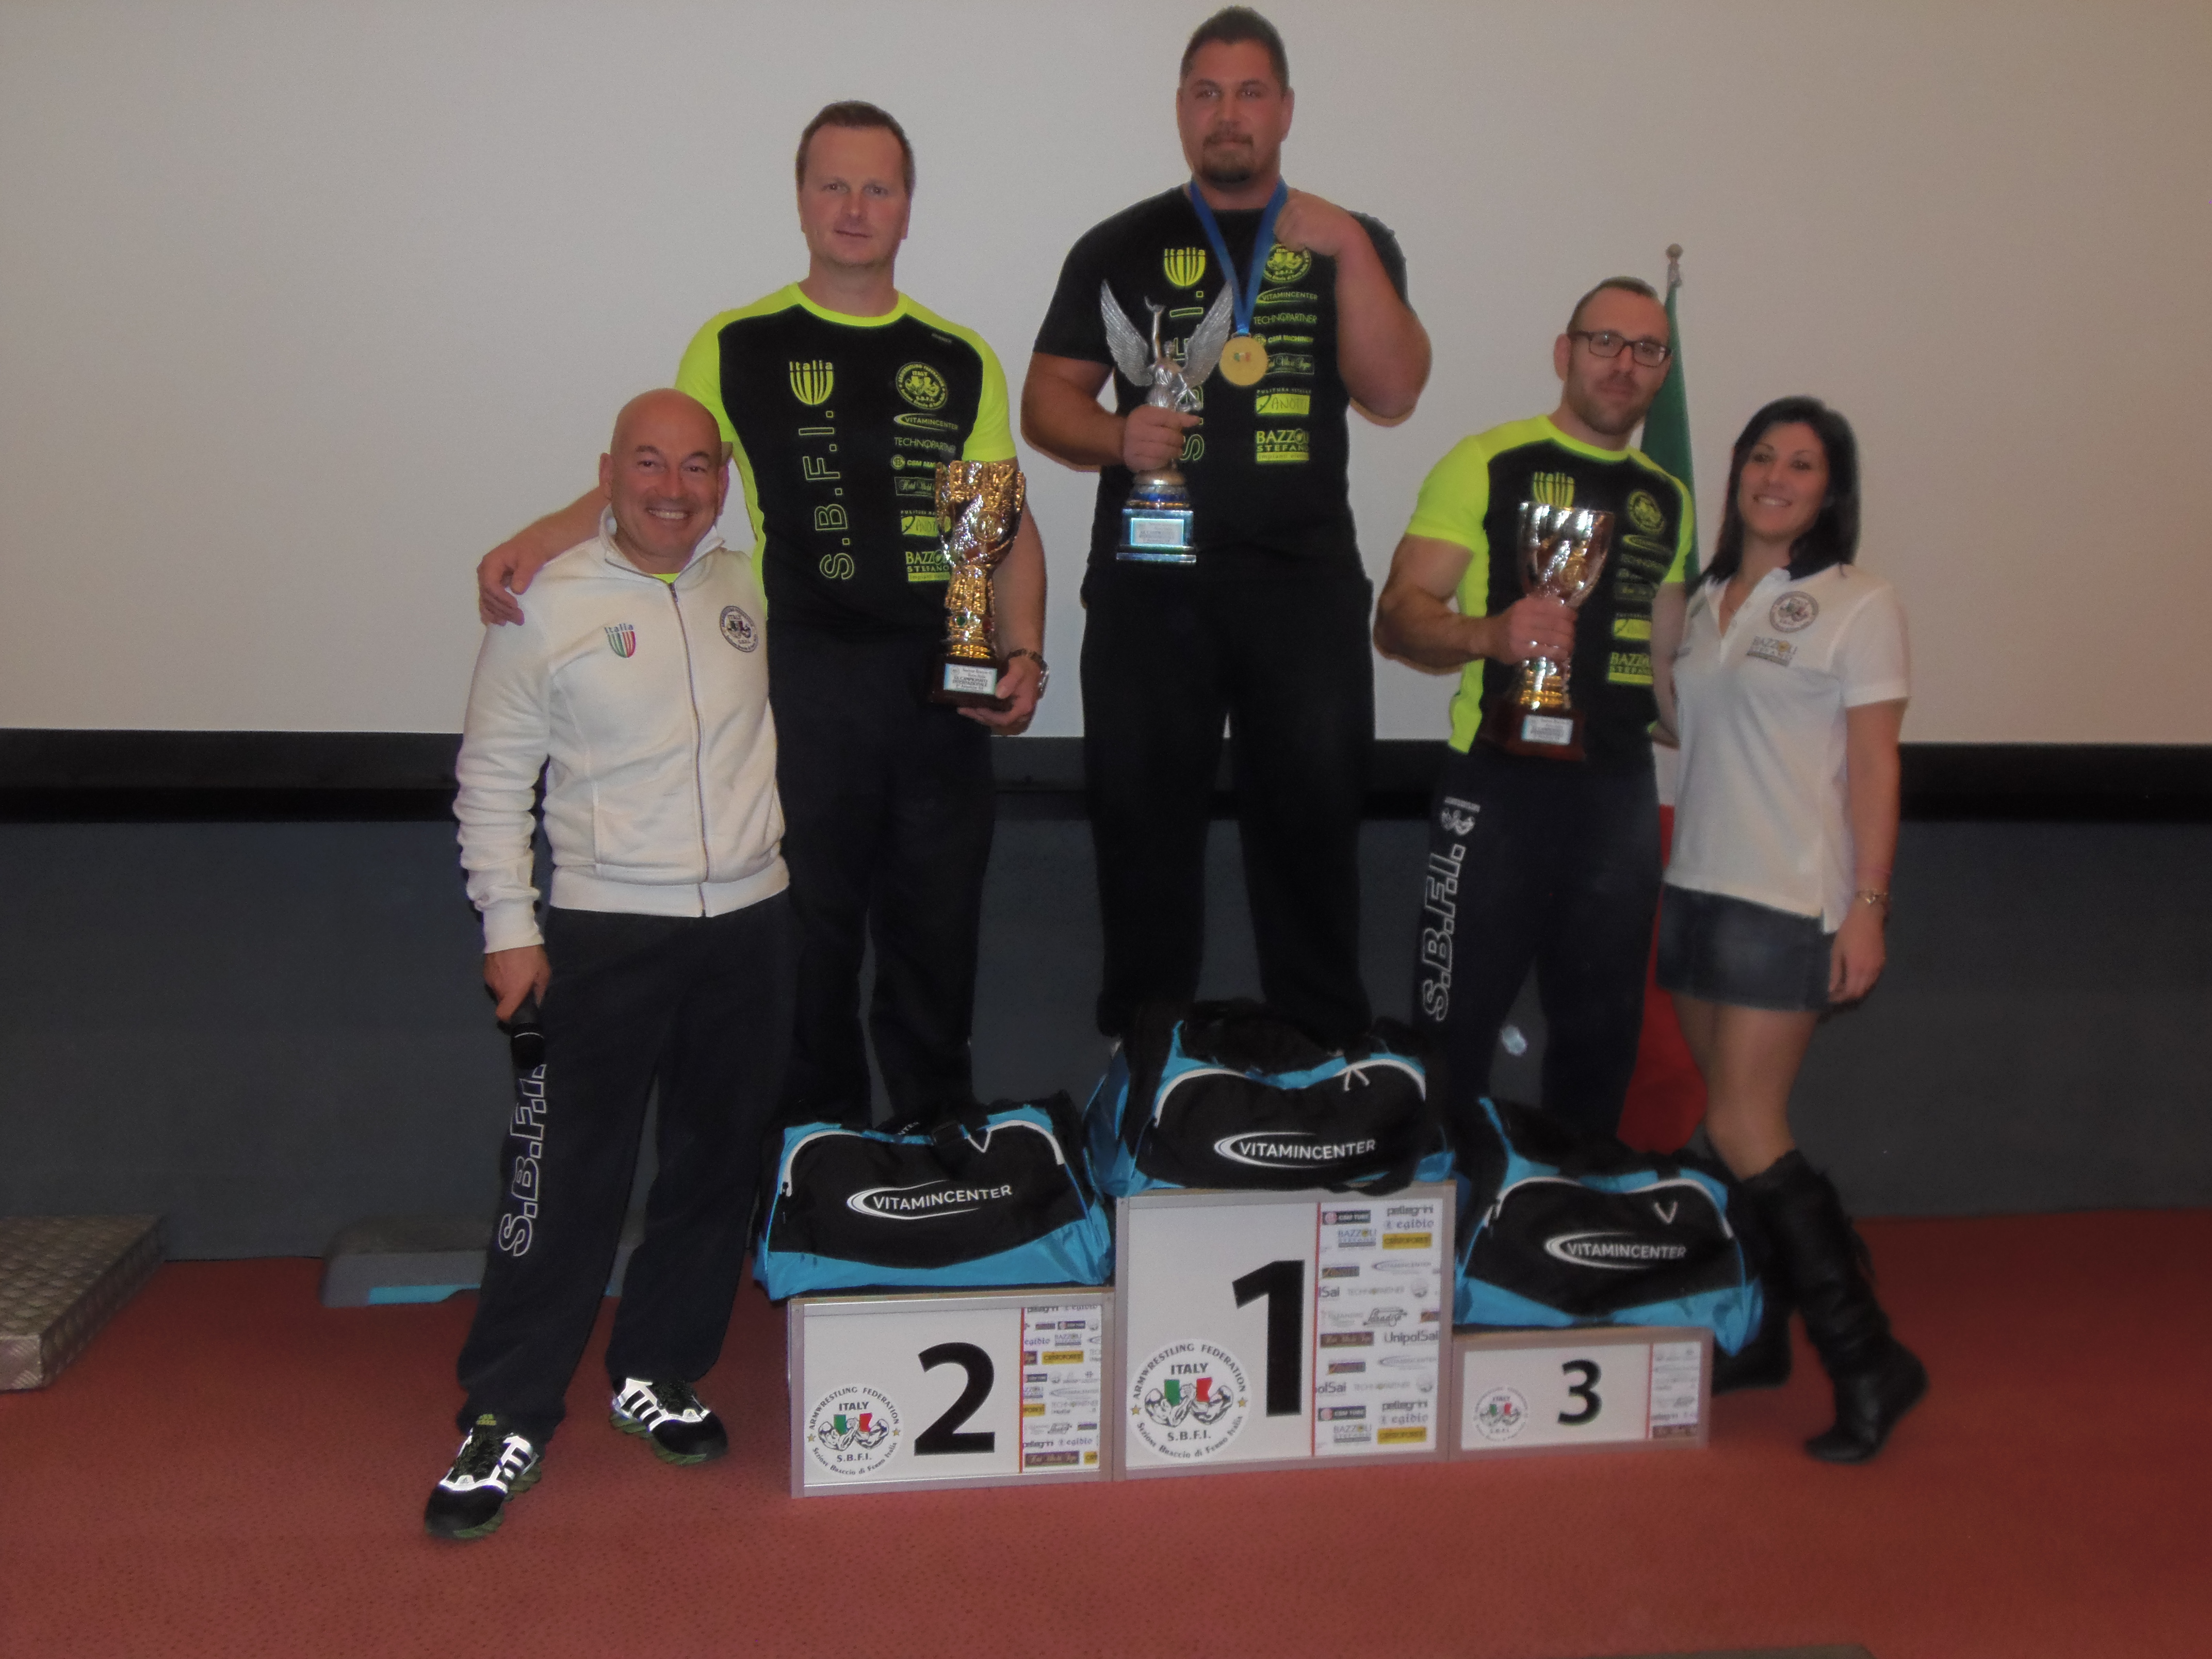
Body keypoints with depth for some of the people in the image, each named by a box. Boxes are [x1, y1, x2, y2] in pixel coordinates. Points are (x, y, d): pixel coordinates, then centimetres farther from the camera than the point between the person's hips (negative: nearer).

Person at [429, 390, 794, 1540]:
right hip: (604, 933, -4)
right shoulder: (547, 605, -3)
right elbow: (492, 777, 0)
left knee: (717, 1167, 12)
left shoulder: (753, 585, 7)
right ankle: (507, 1415, 9)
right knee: (566, 1181, -4)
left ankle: (658, 1374, 28)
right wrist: (509, 927, -5)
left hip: (749, 922, 4)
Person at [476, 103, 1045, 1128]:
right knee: (807, 924, 6)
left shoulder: (959, 360, 11)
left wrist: (1024, 655, -4)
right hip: (806, 681, -2)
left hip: (948, 683, 2)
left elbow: (1008, 523, 10)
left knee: (937, 928, 11)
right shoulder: (737, 348, 5)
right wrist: (535, 542, -16)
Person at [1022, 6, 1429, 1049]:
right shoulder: (1122, 249, 10)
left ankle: (1328, 1063, 15)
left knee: (1314, 816, 3)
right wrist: (1118, 436, -12)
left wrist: (1347, 252, -11)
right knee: (1144, 818, 4)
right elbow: (1044, 402, 8)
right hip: (1150, 581, 0)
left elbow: (1393, 394, -3)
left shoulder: (1350, 245, 11)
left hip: (1304, 581, 0)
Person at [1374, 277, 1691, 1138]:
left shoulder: (1667, 499, 16)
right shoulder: (1490, 463, -1)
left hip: (1619, 785, 6)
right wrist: (1495, 633, -27)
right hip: (1500, 781, -5)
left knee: (1603, 1028, 13)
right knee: (1457, 1021, -4)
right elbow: (1398, 616, -9)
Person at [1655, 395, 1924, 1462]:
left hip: (1790, 901, -6)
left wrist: (1868, 906, -13)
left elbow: (1873, 765, -7)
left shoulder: (1856, 605, -2)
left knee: (1743, 1129, -9)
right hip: (1696, 885, 6)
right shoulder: (1706, 601, 15)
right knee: (1734, 1124, 9)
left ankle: (1866, 1361, 1)